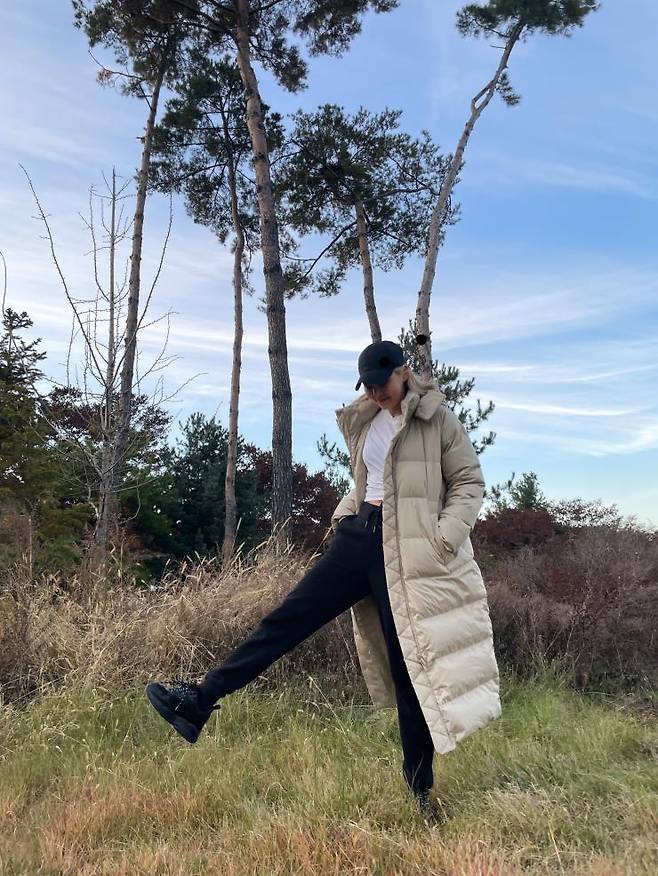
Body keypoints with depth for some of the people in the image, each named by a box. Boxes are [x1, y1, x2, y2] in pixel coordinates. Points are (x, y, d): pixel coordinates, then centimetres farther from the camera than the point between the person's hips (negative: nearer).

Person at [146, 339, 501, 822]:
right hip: (361, 534, 6)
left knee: (412, 663, 1)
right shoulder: (364, 421, 15)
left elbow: (470, 482, -2)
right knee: (290, 616, 0)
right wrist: (346, 511, 12)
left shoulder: (438, 418, -3)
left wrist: (446, 536, -14)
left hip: (407, 549, -5)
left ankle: (421, 787, 17)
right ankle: (200, 700, 3)